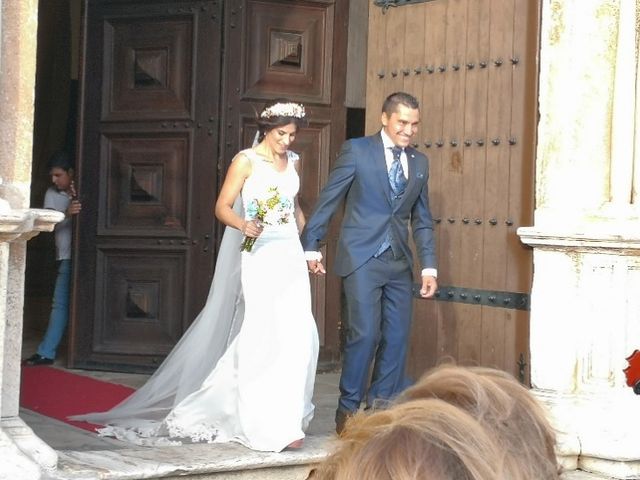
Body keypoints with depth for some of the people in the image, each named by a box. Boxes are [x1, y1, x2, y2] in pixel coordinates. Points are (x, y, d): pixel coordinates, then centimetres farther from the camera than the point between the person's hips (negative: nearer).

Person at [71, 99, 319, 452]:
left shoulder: (293, 161, 14)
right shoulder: (246, 161, -4)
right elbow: (223, 206, -8)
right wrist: (242, 224, -28)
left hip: (290, 256, 6)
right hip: (259, 256, -6)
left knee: (297, 334, -1)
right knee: (267, 336, -11)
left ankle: (286, 416, 13)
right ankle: (272, 425, -8)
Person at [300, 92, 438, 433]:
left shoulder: (419, 162, 12)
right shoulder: (357, 150, -2)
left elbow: (422, 220, 15)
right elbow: (328, 200, -1)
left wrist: (429, 267, 9)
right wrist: (311, 246, -3)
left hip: (399, 263, 5)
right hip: (362, 259, -5)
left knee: (397, 338, 3)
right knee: (365, 334, -10)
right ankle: (348, 410, 5)